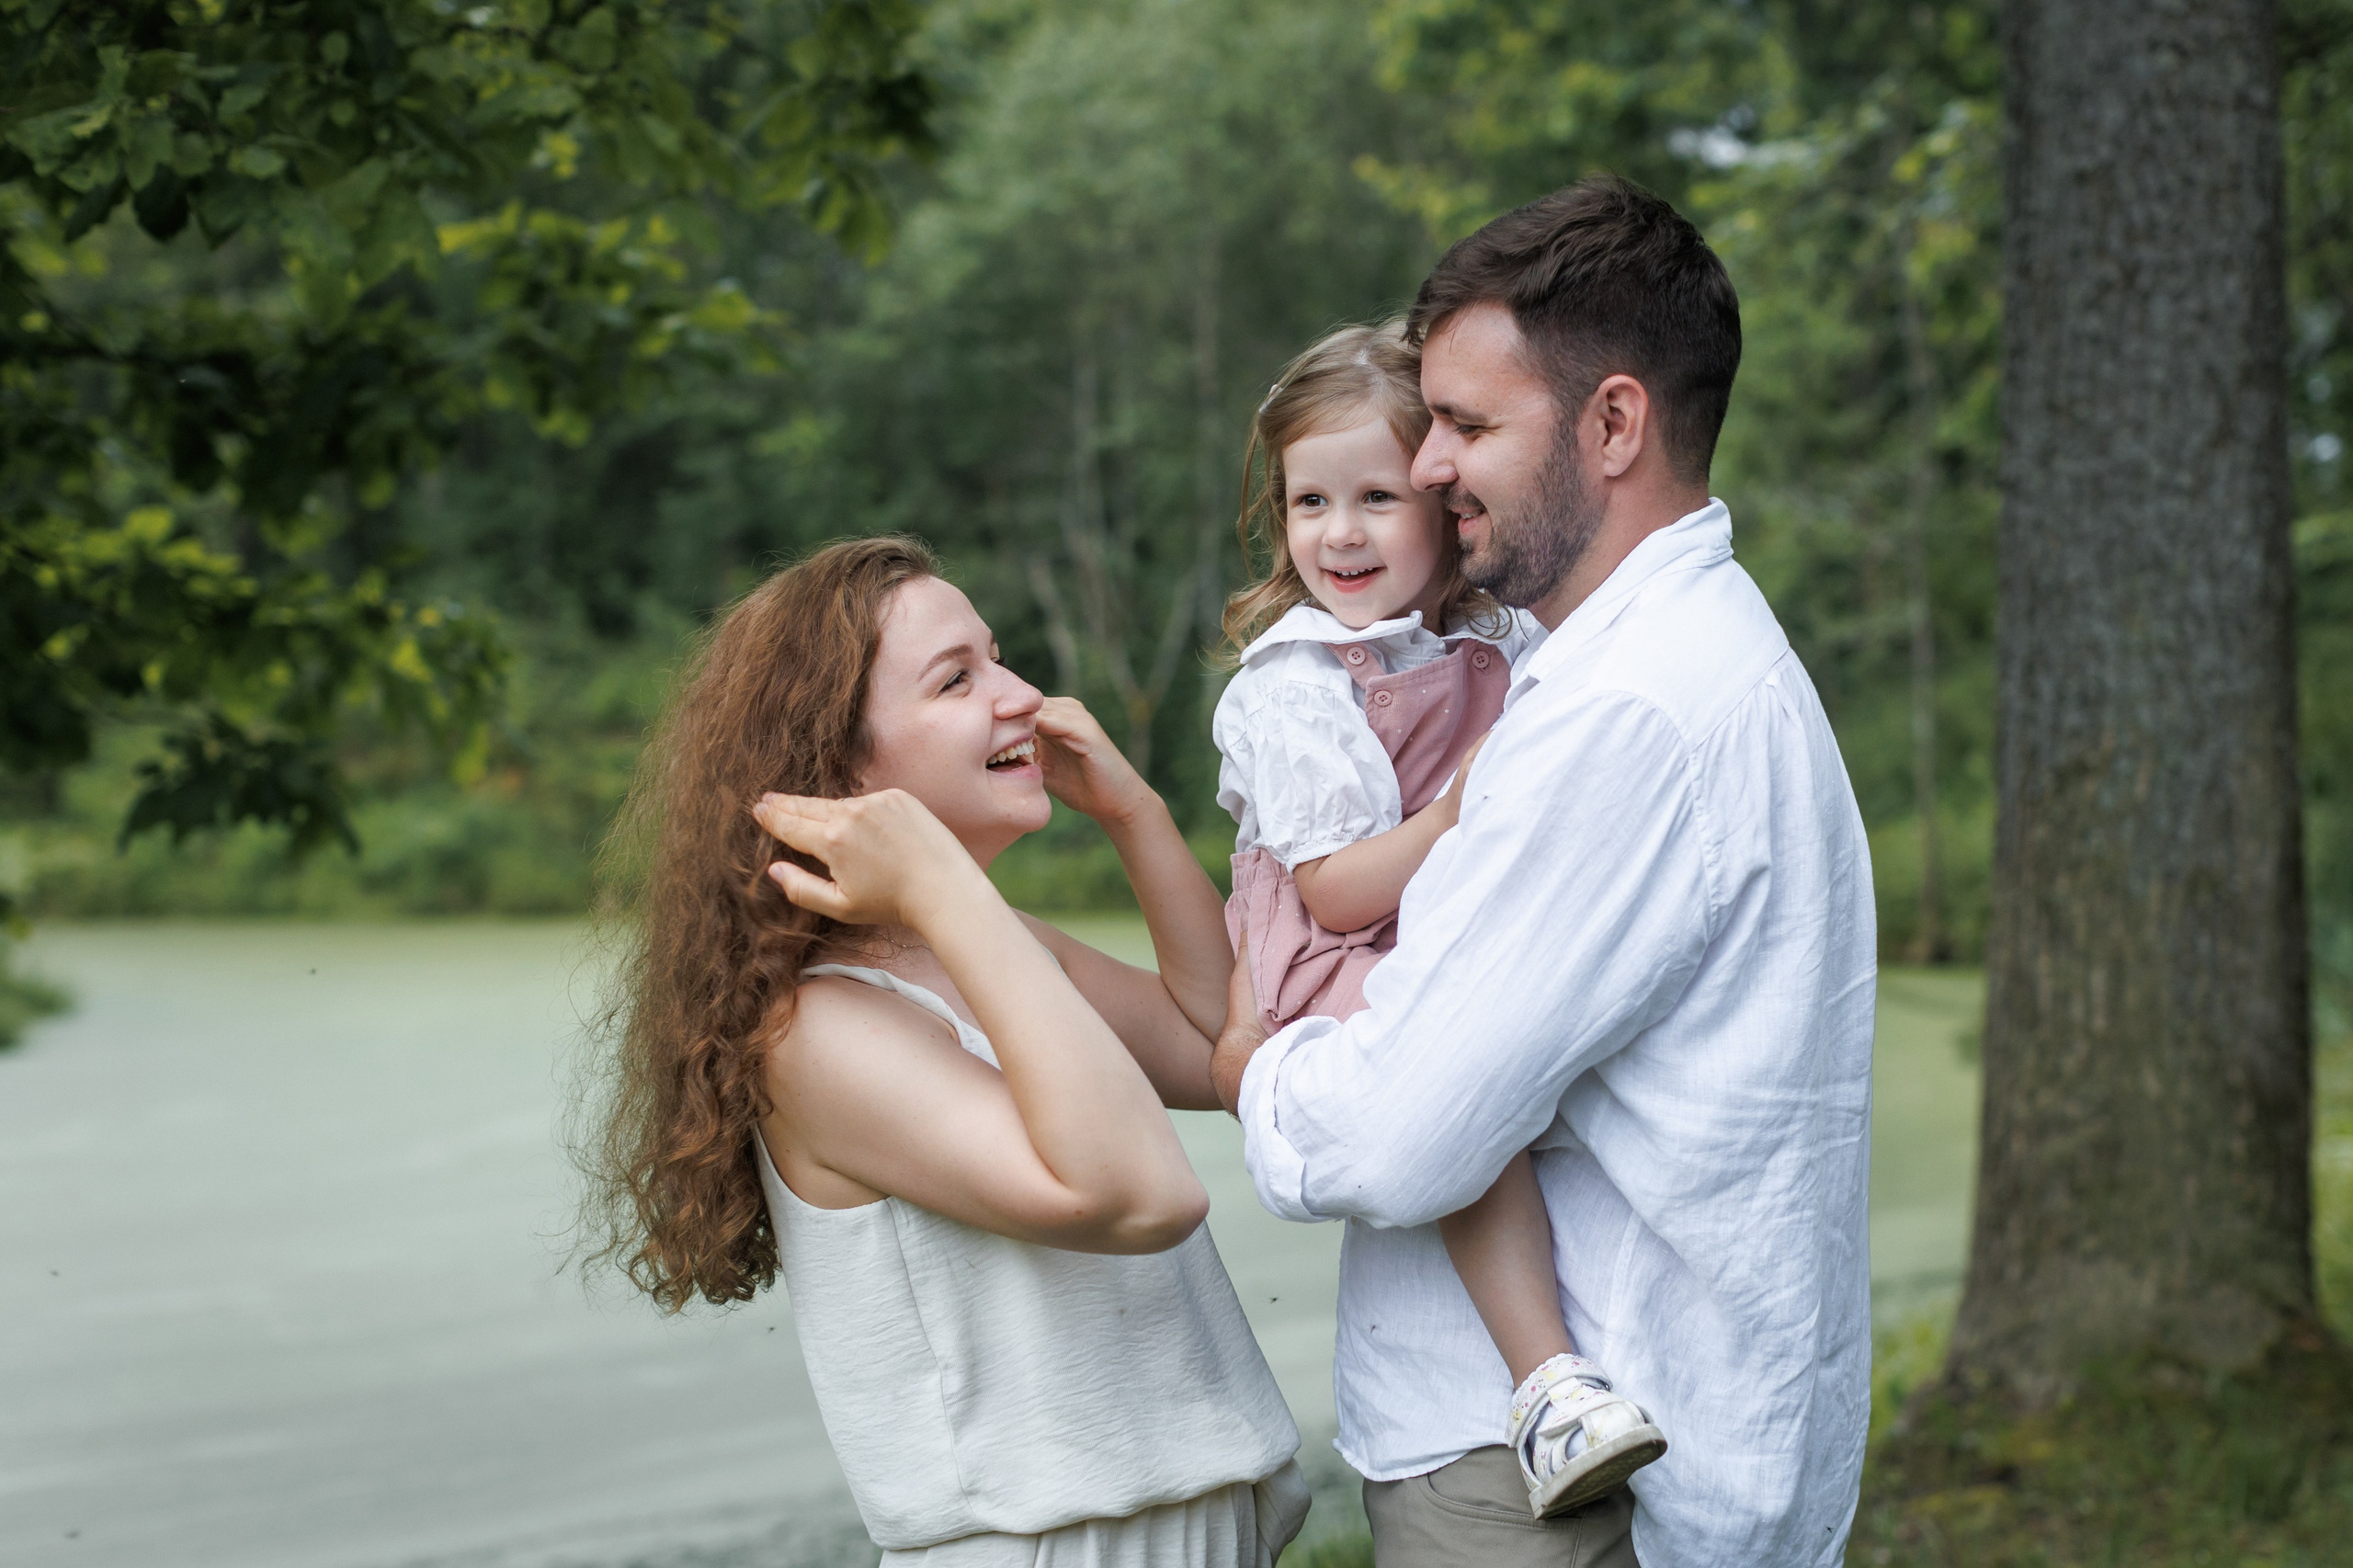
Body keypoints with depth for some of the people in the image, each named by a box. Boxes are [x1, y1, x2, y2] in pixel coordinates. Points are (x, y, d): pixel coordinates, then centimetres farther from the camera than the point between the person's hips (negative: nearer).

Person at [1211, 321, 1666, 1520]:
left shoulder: (1508, 644, 10)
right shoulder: (1288, 685, -7)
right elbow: (1335, 889, -12)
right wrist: (1460, 815, -24)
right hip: (1348, 966, -7)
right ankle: (1544, 1376, -39)